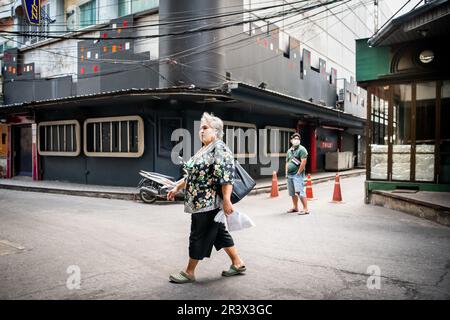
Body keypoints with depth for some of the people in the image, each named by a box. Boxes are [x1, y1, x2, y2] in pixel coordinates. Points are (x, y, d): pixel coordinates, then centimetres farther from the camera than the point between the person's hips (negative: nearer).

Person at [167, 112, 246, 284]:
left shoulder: (220, 149, -14)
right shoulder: (203, 150, 17)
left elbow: (227, 176, -23)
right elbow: (192, 174, 24)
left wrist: (226, 200, -29)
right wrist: (177, 187, 23)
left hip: (209, 202, -10)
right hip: (202, 202, 10)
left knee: (199, 236, 0)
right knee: (219, 233, 15)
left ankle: (189, 272, 13)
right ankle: (238, 263, 27)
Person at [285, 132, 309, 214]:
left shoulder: (301, 149, -7)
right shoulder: (289, 150, 17)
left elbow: (303, 162, -15)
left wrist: (298, 173, -14)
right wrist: (286, 173, 13)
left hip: (297, 175, -8)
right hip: (289, 175, 8)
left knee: (300, 192, -12)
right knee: (292, 193, 13)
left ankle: (305, 209, -7)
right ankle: (295, 207, 26)